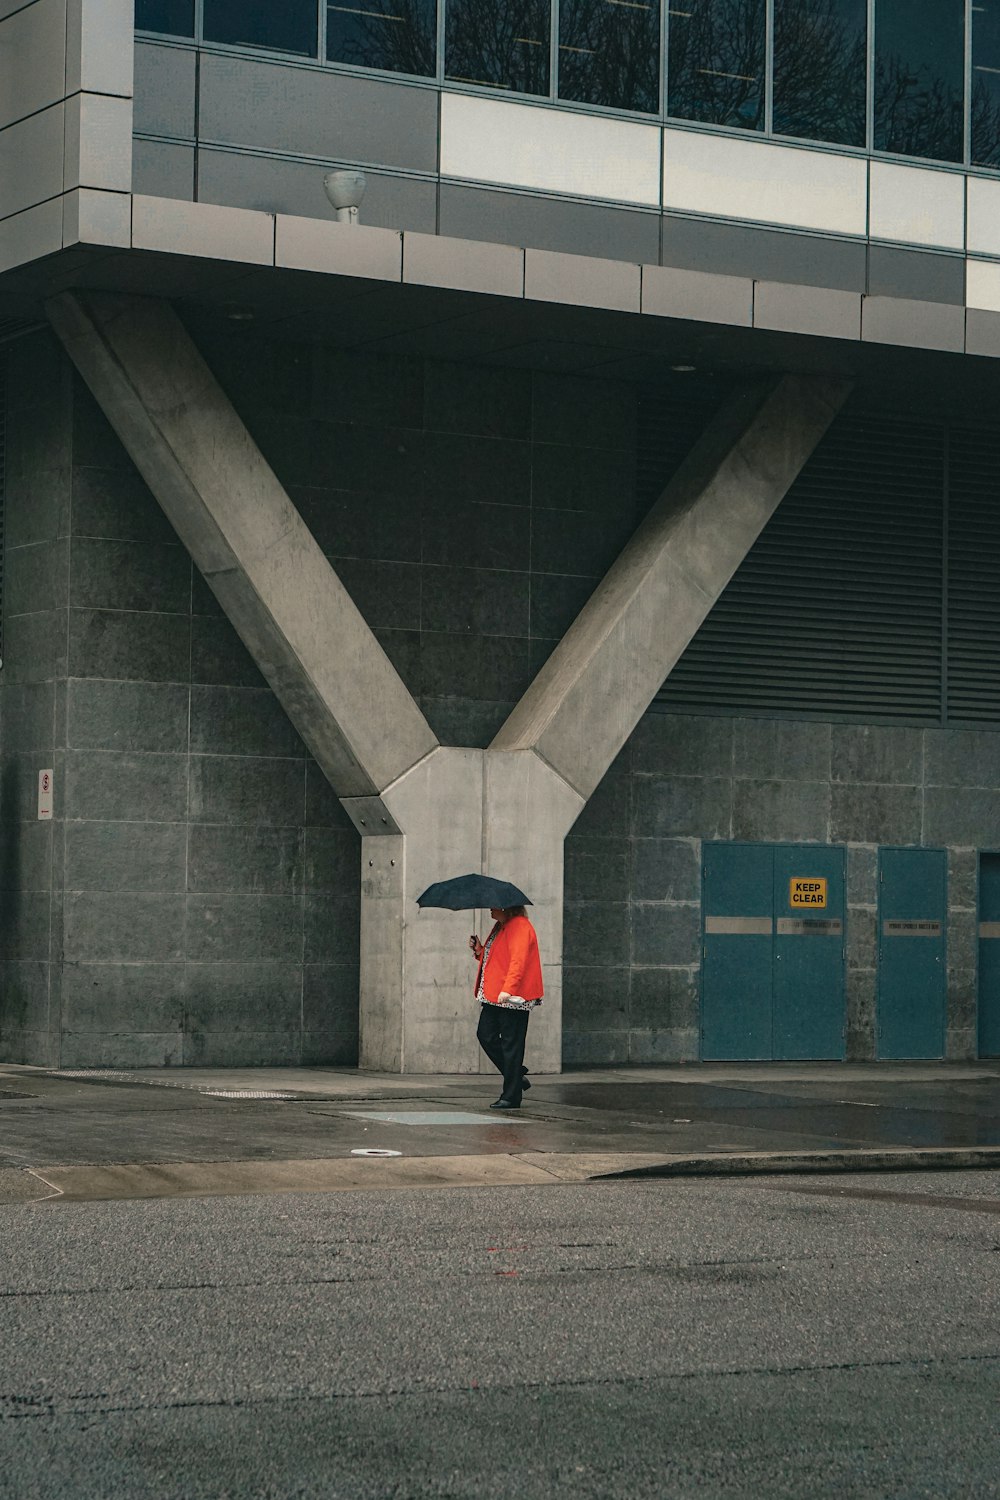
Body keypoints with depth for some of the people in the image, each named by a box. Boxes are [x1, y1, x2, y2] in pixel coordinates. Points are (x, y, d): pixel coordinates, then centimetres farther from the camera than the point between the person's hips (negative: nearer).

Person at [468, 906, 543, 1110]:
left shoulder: (520, 927, -13)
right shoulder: (500, 926, 19)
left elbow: (518, 961, -24)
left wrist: (507, 989, -32)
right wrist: (479, 951, 10)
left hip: (511, 997, -10)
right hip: (493, 996, 10)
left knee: (511, 1043, -6)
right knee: (486, 1036, 6)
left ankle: (511, 1097, -1)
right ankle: (517, 1077, 19)